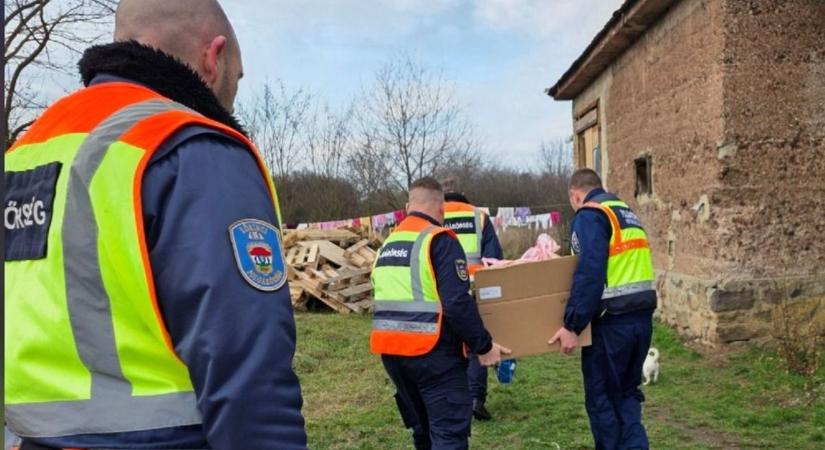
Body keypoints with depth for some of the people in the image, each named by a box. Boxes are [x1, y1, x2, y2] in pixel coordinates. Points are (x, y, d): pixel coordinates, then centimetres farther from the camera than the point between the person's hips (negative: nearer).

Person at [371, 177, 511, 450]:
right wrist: (483, 345, -8)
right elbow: (457, 303, -17)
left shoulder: (387, 245, 15)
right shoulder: (439, 240, -9)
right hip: (431, 351, -8)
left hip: (390, 349, 8)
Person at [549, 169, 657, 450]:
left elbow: (589, 274, -20)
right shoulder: (626, 212, 19)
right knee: (627, 393, 19)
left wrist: (572, 325, -20)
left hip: (612, 321, -8)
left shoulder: (590, 215, -8)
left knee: (602, 398, 6)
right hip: (642, 316, 8)